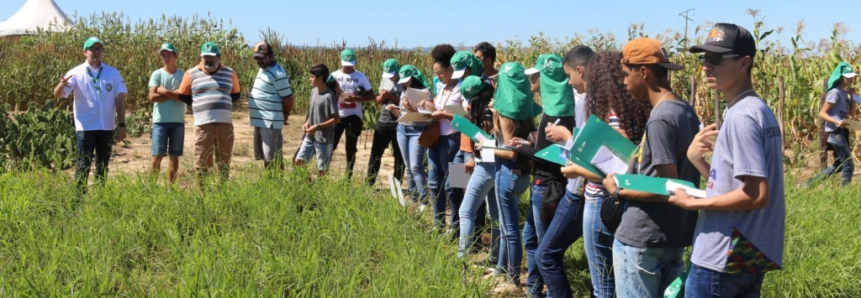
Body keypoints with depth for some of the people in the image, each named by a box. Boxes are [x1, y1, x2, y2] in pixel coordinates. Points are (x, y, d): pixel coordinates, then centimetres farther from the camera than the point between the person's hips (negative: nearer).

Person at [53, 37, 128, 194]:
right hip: (85, 127, -3)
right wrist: (61, 85, -34)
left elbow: (120, 99, 5)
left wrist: (121, 124, 0)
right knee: (84, 164, -2)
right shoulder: (76, 73, -3)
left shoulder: (113, 73, 4)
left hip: (107, 127, 3)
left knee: (103, 164, 12)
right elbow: (58, 95, -11)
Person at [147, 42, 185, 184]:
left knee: (174, 155, 6)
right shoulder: (157, 74, 2)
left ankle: (171, 186, 12)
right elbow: (152, 97, -8)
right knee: (158, 154, -2)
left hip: (178, 121, 1)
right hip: (160, 120, -1)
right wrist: (174, 94, -7)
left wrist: (165, 91, -10)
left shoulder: (183, 75, 3)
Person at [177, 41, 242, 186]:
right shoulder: (192, 74, 5)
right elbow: (183, 96, 13)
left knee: (224, 160, 6)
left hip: (225, 123, 2)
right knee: (203, 160, -1)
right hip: (203, 123, -2)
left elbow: (235, 94, 22)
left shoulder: (229, 73, 11)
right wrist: (202, 105, 9)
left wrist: (221, 103, 10)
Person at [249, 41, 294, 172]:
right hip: (260, 120, 10)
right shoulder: (262, 69, 13)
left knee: (270, 158, -7)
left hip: (270, 122, -10)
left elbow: (287, 98, -15)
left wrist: (285, 115, 0)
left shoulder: (277, 73, -17)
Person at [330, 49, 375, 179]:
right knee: (330, 145, -1)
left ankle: (348, 177, 15)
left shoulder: (361, 77, 0)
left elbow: (371, 96, 1)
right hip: (337, 116, 0)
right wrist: (341, 96, -22)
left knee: (351, 149, 8)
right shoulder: (334, 76, 0)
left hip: (353, 116, 0)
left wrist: (357, 98, -16)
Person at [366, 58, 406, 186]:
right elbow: (378, 101, 14)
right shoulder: (385, 80, 9)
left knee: (399, 155, 4)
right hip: (383, 122, 5)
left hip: (399, 124, -5)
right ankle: (369, 183, 12)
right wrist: (382, 96, -8)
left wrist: (392, 96, -19)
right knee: (375, 152, 6)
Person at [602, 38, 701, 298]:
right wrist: (629, 172, 14)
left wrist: (618, 190, -10)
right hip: (675, 237, 9)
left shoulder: (660, 119, -19)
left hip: (642, 241, -9)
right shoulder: (687, 113, 9)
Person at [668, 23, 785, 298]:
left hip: (724, 259, -9)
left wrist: (693, 203, -14)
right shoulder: (759, 110, 12)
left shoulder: (741, 116, -18)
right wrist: (695, 159, 0)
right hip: (750, 255, 9)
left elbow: (757, 195, -23)